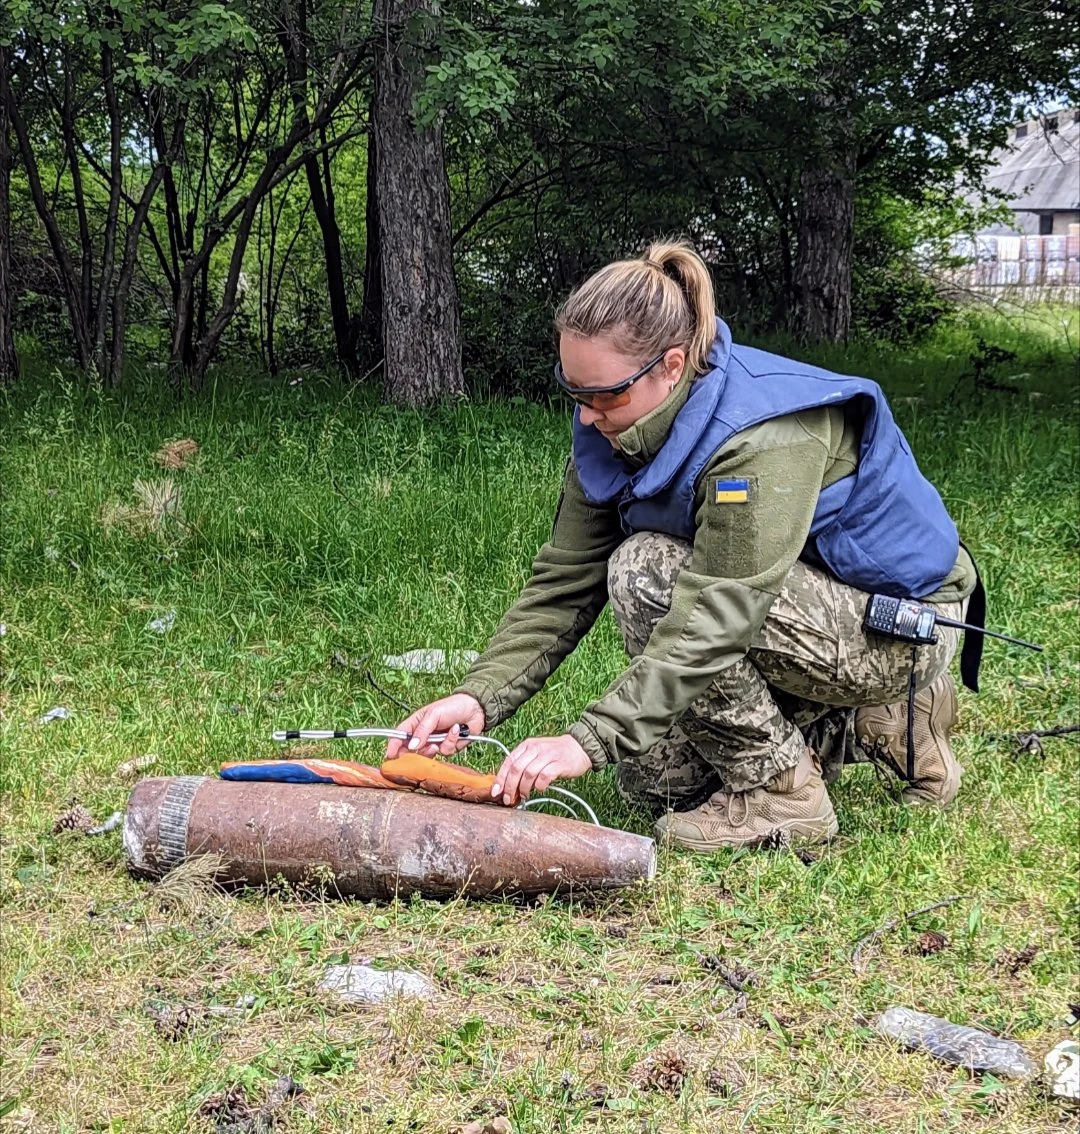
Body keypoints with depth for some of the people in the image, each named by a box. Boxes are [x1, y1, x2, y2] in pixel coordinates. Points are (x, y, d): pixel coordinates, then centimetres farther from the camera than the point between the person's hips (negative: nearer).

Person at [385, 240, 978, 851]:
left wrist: (588, 741, -42)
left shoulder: (766, 436, -32)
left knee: (646, 572, -26)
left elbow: (716, 618, -37)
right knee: (652, 777, 4)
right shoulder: (613, 430, -7)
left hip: (901, 623, -9)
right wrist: (480, 697, -22)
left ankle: (782, 795, -13)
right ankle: (869, 724, 15)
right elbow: (564, 581, -8)